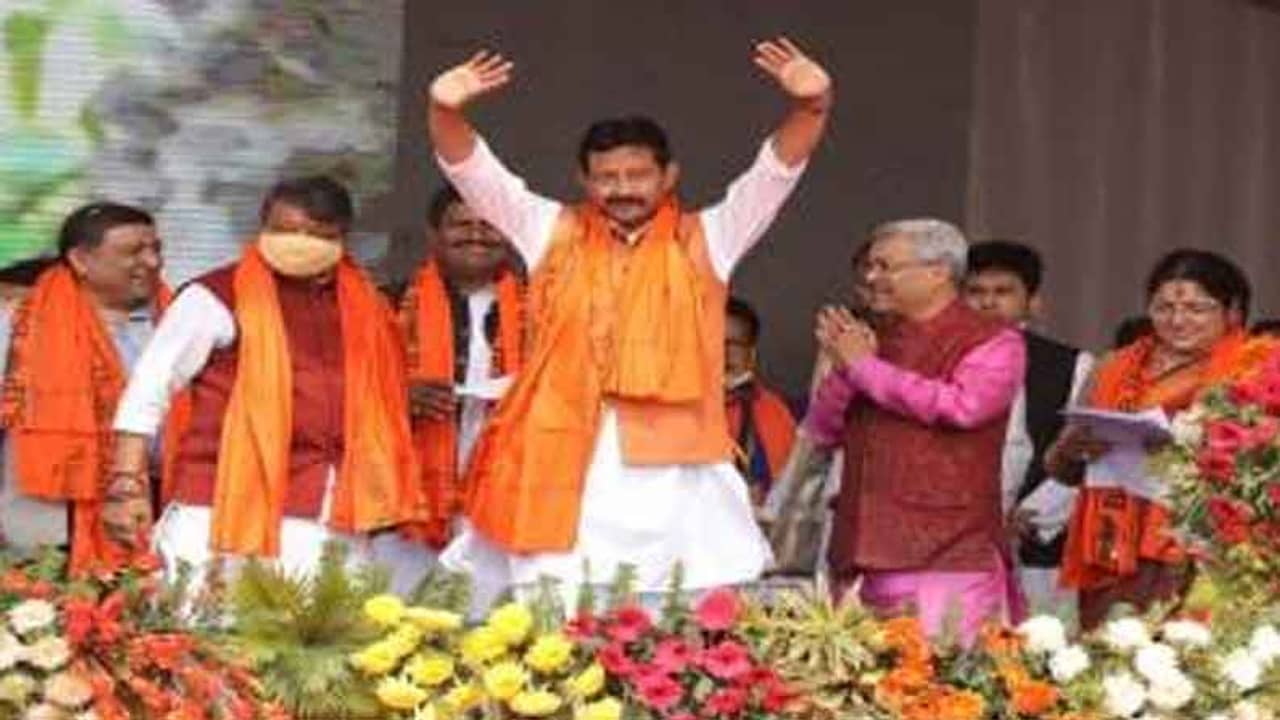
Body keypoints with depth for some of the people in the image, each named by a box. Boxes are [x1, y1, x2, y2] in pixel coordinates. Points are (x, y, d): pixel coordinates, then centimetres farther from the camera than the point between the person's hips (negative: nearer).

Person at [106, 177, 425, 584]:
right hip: (225, 514, -5)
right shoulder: (217, 297, -1)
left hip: (333, 529, 5)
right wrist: (129, 485, -8)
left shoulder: (365, 306, 15)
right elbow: (149, 390, -2)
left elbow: (381, 406, 25)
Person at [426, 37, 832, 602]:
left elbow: (777, 169, -1)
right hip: (563, 460, 1)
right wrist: (446, 111, -14)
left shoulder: (705, 239, 8)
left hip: (672, 467, -1)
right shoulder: (554, 233, 11)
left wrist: (812, 106, -19)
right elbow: (473, 171, 5)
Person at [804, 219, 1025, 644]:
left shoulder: (992, 342, 1)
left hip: (947, 557, -6)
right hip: (866, 557, 6)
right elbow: (821, 433, 18)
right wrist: (842, 369, -2)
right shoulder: (871, 339, 19)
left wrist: (865, 367, -8)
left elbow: (963, 406, -17)